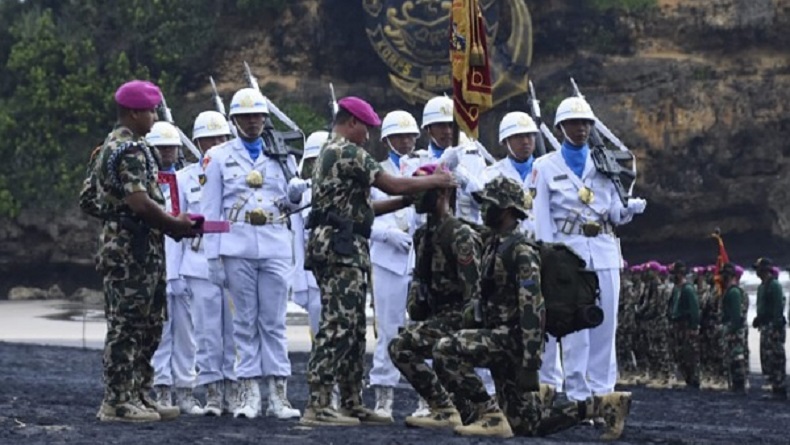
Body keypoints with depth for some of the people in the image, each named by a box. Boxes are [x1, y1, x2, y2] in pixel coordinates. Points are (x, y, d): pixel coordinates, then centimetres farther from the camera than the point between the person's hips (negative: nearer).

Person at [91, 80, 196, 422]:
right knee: (127, 325, -7)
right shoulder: (131, 150, -15)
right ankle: (117, 402, -4)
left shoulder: (114, 146, 19)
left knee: (148, 326, 14)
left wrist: (170, 222, 15)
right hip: (132, 251, -11)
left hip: (139, 252, 11)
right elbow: (139, 202, -24)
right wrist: (175, 224, -12)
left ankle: (139, 396, 19)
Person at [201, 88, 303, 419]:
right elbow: (211, 211, 4)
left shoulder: (281, 155, 12)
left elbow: (290, 203, 17)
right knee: (246, 321, 2)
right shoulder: (219, 157, 6)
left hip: (276, 246, 1)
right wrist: (213, 257, -3)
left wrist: (296, 195, -8)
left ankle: (278, 394, 1)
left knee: (274, 322, 0)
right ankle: (248, 394, 5)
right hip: (237, 246, -1)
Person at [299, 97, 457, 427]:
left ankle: (352, 403, 15)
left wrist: (407, 201, 19)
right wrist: (435, 181, 3)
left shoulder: (329, 154, 24)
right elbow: (393, 185, -11)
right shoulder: (349, 152, -9)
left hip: (342, 250, 11)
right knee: (337, 328, -13)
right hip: (342, 249, -11)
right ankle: (317, 407, -17)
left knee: (351, 330, 12)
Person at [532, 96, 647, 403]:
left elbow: (614, 214, 12)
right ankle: (578, 396, -5)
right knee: (574, 328, -7)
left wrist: (629, 209, -10)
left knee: (605, 326, 1)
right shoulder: (545, 167, 6)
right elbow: (541, 217, 0)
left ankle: (602, 393, 6)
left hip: (604, 251, 4)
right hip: (568, 250, -4)